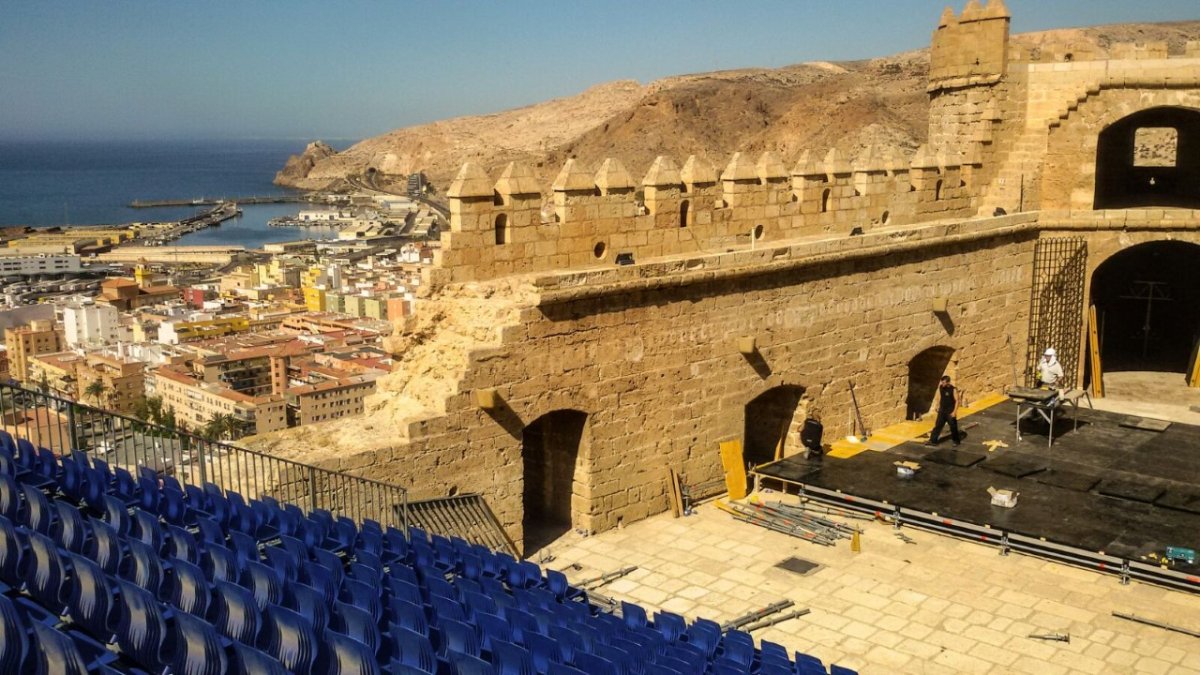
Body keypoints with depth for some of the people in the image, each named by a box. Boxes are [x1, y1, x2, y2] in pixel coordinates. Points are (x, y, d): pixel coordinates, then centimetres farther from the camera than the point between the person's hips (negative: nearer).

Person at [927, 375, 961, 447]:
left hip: (950, 412, -5)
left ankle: (957, 441, 24)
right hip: (942, 410, 5)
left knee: (953, 427, 7)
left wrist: (954, 412, -18)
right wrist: (938, 406, 16)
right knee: (937, 425, 5)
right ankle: (933, 440, 10)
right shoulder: (940, 387, -4)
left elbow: (957, 401, -15)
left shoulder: (953, 389, -19)